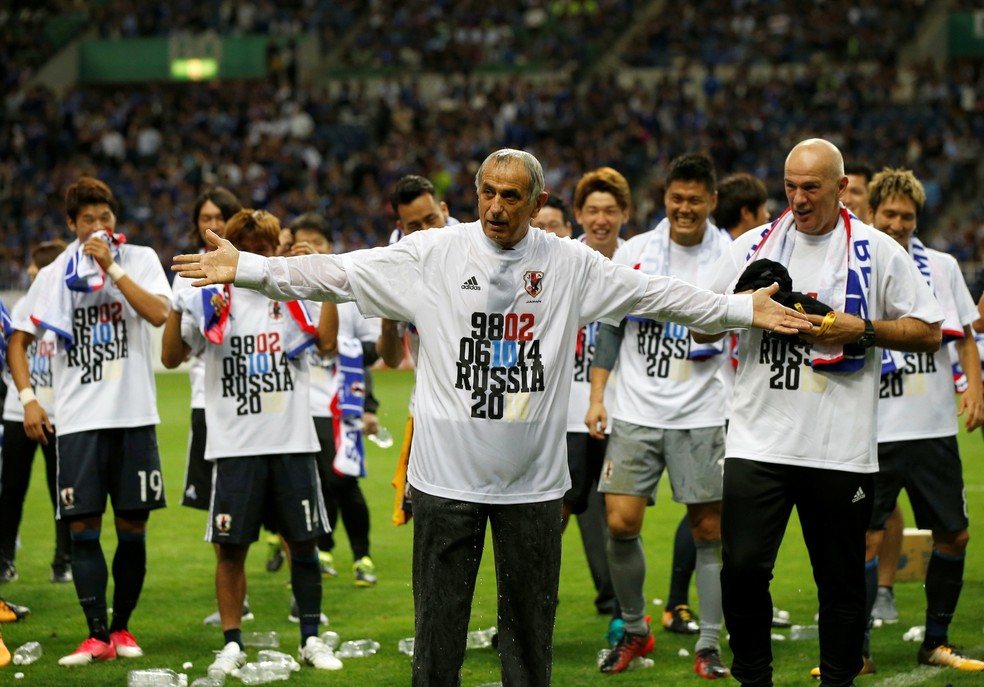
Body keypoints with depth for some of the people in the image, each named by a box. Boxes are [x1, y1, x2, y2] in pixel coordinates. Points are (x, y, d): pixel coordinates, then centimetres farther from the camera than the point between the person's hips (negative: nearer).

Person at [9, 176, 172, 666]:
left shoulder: (140, 260, 3)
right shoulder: (53, 276, 8)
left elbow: (158, 314, -14)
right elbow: (20, 340, 14)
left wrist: (111, 267, -15)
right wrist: (27, 396, 2)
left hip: (134, 417, -1)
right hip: (78, 420, 1)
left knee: (132, 528, 3)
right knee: (83, 527, -5)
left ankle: (121, 627, 16)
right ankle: (97, 635, -4)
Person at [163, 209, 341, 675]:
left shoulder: (295, 293, 5)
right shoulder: (210, 298, 4)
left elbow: (326, 343, -9)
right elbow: (172, 355, -1)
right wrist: (180, 303, -13)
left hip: (292, 443, 1)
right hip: (234, 445, -1)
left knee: (303, 541, 5)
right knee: (231, 546, 0)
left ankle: (311, 639, 17)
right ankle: (232, 644, 9)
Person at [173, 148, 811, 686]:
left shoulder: (570, 263, 4)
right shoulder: (432, 252, -1)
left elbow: (657, 294, 11)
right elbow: (337, 273, -3)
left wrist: (743, 309, 9)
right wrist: (245, 269, -10)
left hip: (535, 479, 2)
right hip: (448, 473, -1)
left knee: (531, 617, 7)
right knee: (439, 618, 1)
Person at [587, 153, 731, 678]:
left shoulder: (731, 256, -1)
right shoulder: (634, 252, 5)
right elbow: (611, 328, 12)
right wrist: (597, 396, 6)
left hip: (702, 417, -2)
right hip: (636, 413, 2)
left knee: (708, 530, 0)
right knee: (621, 523, -5)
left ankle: (709, 645, 8)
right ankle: (634, 631, 15)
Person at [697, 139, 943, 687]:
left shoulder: (878, 252, 2)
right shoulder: (753, 246, 10)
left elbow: (929, 333, 3)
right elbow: (700, 327, 17)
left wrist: (862, 330, -10)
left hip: (840, 450, -2)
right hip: (758, 441, 2)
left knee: (842, 581, 5)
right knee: (742, 567, -7)